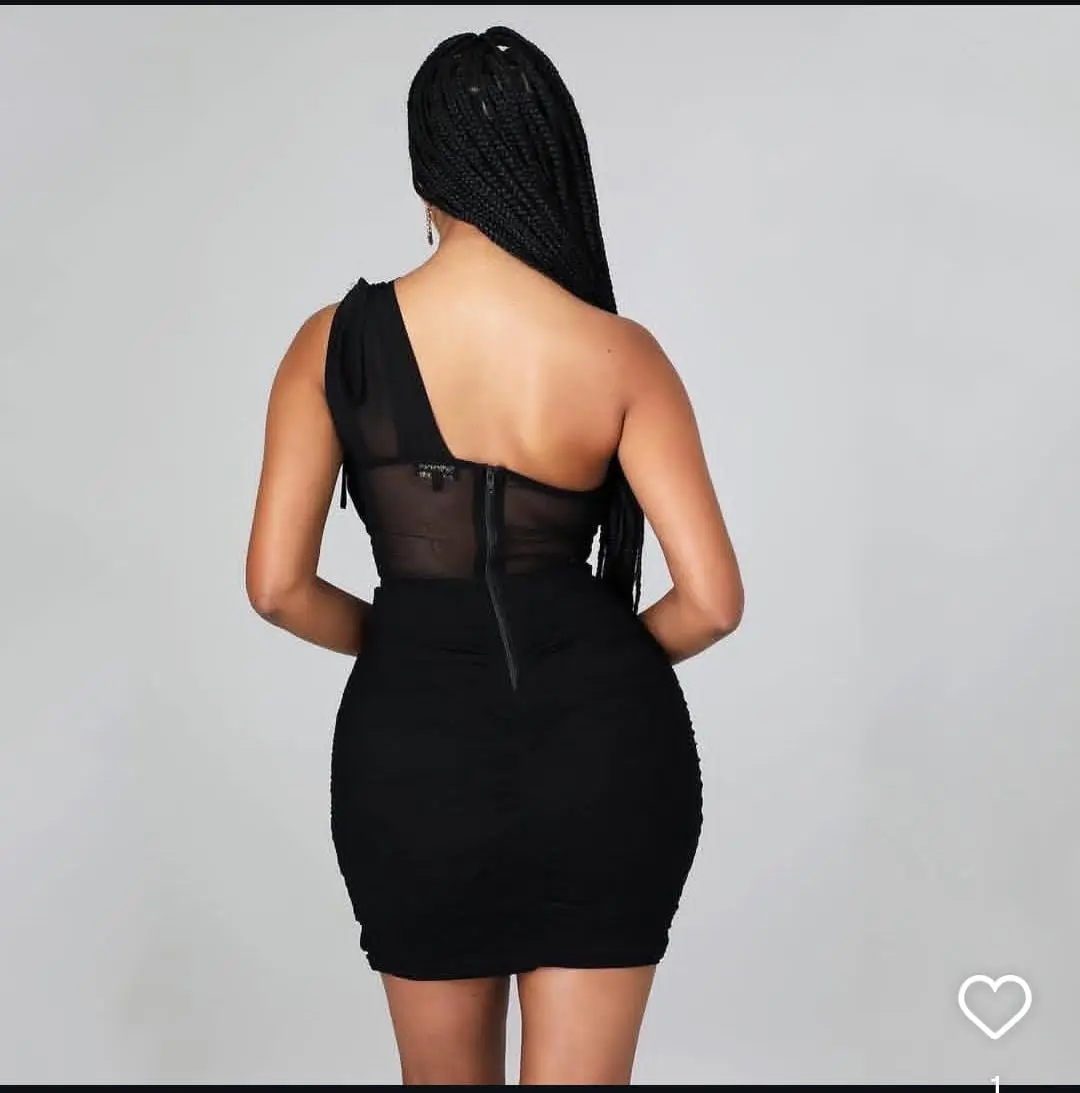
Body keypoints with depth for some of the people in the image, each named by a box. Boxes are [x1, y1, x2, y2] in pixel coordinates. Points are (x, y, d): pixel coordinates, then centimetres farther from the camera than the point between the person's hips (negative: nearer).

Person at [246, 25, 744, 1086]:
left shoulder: (338, 341, -7)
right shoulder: (620, 353, -8)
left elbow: (278, 585, -6)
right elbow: (711, 599, -10)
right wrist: (602, 664, 10)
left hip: (416, 748, 1)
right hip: (605, 750, 0)